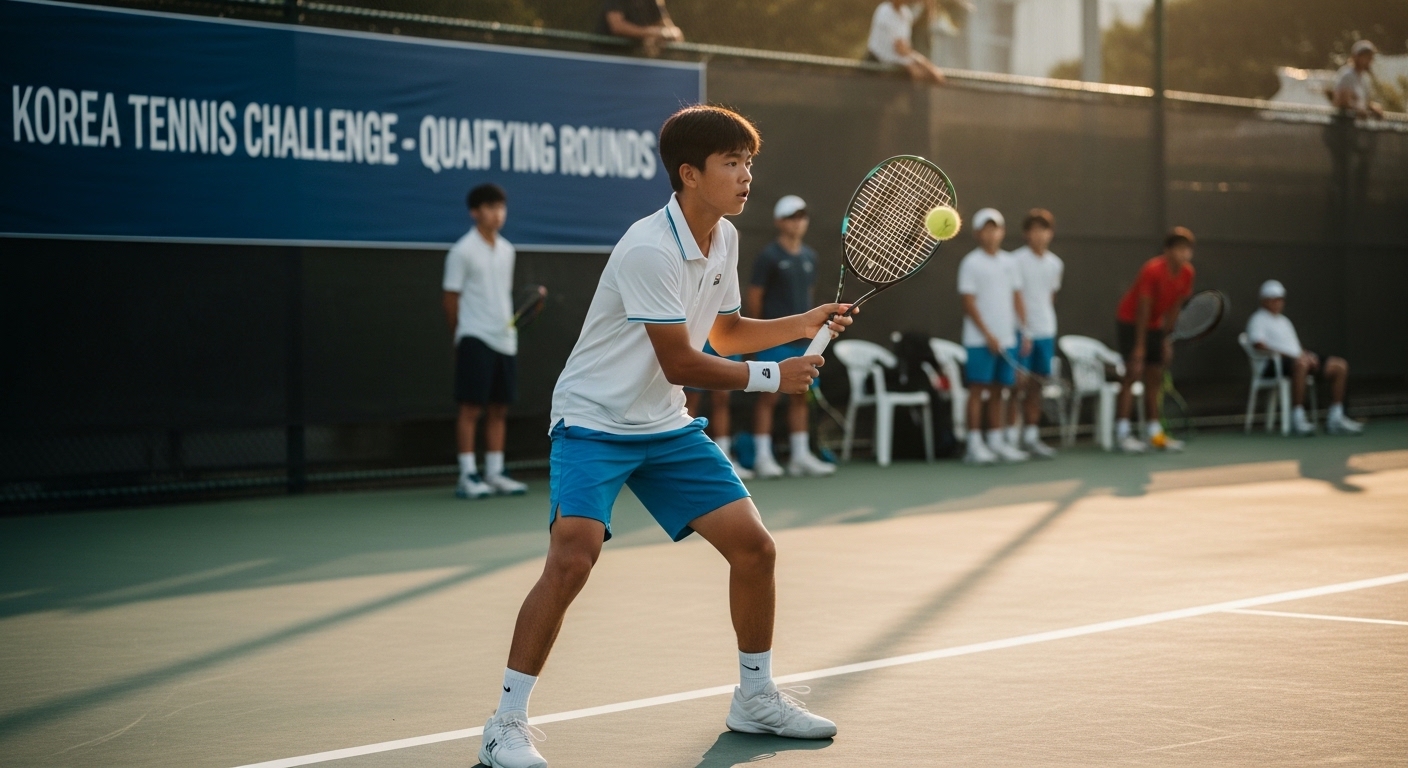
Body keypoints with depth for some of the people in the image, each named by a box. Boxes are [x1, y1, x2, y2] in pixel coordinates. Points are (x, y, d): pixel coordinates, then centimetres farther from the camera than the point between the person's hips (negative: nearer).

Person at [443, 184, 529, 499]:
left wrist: (510, 323, 7)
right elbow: (451, 300, -3)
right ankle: (468, 476, -3)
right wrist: (462, 333, 0)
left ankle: (495, 473, 13)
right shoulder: (462, 252, -6)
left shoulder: (506, 251, 13)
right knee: (471, 407, -5)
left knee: (499, 408, 7)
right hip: (476, 339, -6)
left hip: (505, 339, 6)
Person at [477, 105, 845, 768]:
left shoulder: (724, 239, 4)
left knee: (754, 546, 2)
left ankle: (756, 698, 22)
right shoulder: (649, 249, -24)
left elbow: (723, 330, 19)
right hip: (594, 422, -8)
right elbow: (680, 365, -22)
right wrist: (770, 377, -15)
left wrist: (802, 326, 6)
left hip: (666, 428, 8)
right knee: (573, 556, -26)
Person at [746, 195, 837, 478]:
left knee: (801, 396, 8)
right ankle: (762, 457, 1)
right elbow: (753, 297, -5)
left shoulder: (809, 256, 12)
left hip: (803, 340, 6)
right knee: (768, 396, -3)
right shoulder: (769, 256, -6)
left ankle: (801, 456, 13)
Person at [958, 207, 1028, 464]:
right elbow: (969, 304, -9)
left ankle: (996, 441, 14)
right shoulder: (971, 263, -5)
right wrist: (988, 335, -14)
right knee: (977, 389, -5)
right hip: (980, 340, -5)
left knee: (997, 390, 9)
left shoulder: (1008, 262, 11)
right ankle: (974, 444, -3)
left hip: (1006, 338, 5)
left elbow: (1017, 299, 14)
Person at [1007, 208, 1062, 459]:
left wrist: (1048, 324, 12)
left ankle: (1031, 435, 14)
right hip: (1021, 332, -5)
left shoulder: (1055, 264, 9)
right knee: (1018, 382, -5)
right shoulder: (1017, 260, -8)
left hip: (1045, 332, 5)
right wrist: (1022, 332, -16)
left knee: (1036, 384, 8)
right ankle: (1011, 435, 0)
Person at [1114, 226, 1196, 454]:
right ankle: (1122, 433, -15)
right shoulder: (1153, 270, -26)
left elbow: (1174, 307, 3)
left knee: (1155, 377, 6)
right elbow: (1143, 309, -22)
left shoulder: (1187, 273, -6)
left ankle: (1155, 433, 9)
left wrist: (1167, 339, 1)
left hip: (1155, 324, 7)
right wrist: (1139, 346, -21)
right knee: (1134, 374, -14)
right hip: (1131, 322, -7)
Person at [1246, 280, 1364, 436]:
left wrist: (1307, 355, 3)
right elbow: (1260, 346, -14)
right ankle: (1297, 417, -41)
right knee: (1300, 363, -42)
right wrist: (1290, 355, -20)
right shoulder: (1258, 320, 3)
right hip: (1273, 364, -9)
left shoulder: (1284, 320, 30)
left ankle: (1335, 418, -5)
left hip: (1298, 359, 9)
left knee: (1340, 365, -3)